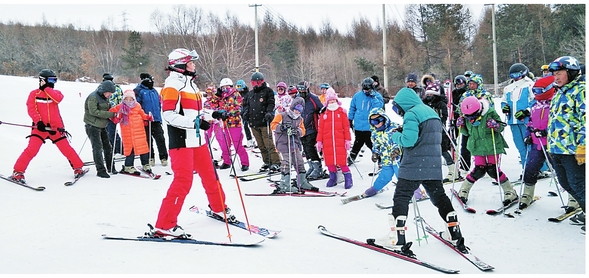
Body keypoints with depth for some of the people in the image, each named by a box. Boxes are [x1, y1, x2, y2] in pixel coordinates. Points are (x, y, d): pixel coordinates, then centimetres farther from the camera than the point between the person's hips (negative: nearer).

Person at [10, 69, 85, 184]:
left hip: (56, 127, 2)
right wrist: (38, 121, -18)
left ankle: (78, 168, 20)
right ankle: (18, 172, -3)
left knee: (66, 149, 4)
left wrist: (46, 88, -11)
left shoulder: (55, 92, 9)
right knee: (32, 149, -14)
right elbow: (31, 109, -5)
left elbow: (58, 99, -15)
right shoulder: (34, 94, 3)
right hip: (40, 127, -2)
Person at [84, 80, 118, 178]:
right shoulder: (93, 97, -16)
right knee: (98, 148, -8)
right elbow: (93, 111, -25)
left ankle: (110, 167, 26)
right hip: (93, 126, -9)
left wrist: (114, 111, -1)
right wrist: (110, 114, -26)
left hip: (102, 126, 9)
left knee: (108, 147, 13)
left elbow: (108, 109, 21)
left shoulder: (104, 98, 11)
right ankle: (100, 170, -3)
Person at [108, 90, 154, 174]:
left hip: (139, 131, 2)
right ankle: (128, 167, 14)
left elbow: (143, 115, 17)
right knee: (130, 150, 1)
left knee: (143, 148, 4)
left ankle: (146, 165, 18)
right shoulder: (120, 107, 1)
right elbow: (111, 111, 9)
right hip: (127, 134, -2)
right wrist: (115, 118, -6)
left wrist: (148, 117, 0)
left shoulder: (137, 106, 6)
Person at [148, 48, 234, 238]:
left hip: (196, 139, 9)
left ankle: (218, 208, 39)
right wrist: (195, 123, -24)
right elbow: (169, 115, -20)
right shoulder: (172, 84, -10)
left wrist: (211, 116, 8)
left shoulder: (190, 84, 19)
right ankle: (164, 225, -10)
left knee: (209, 174, 18)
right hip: (181, 140, -9)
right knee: (183, 180, -14)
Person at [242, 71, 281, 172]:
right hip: (253, 123, 6)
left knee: (269, 144, -11)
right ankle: (267, 162, 17)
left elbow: (271, 103, -2)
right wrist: (245, 112, 9)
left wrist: (269, 112, -18)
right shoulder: (250, 94, 20)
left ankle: (276, 163, -9)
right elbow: (246, 104, 28)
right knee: (261, 145, 9)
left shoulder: (267, 91, 3)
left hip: (264, 122, -6)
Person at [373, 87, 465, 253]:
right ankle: (455, 234, 22)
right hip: (434, 166, 8)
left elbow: (408, 140, -21)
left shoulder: (411, 114, -11)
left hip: (413, 167, -8)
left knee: (401, 198, -3)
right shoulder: (432, 113, 18)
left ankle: (397, 239, -8)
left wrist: (396, 135, -1)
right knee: (439, 197, 17)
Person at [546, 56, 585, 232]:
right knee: (565, 183, 17)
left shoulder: (580, 90, -11)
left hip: (573, 149, -10)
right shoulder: (559, 93, 18)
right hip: (556, 148, 10)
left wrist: (582, 145, -22)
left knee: (577, 184, -5)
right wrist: (551, 144, 24)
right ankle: (585, 211, 30)